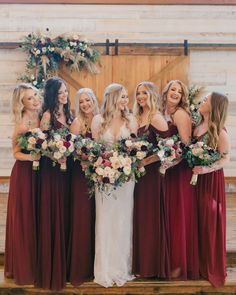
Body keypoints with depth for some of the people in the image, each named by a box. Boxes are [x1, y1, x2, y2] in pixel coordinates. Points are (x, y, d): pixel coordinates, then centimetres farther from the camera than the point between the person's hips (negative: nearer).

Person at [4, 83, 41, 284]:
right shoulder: (23, 122, -14)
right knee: (24, 219, 4)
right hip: (24, 173, -6)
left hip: (37, 173, 6)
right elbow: (17, 153, -13)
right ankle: (22, 267, 21)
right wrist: (33, 156, -28)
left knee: (37, 218, 14)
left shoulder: (41, 119, 5)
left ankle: (34, 264, 30)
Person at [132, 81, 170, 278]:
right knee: (139, 217, 11)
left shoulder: (156, 118, -11)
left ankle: (152, 266, 14)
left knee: (150, 217, 0)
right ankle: (140, 263, 23)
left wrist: (146, 160, -18)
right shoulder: (138, 117, 13)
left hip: (151, 172, -7)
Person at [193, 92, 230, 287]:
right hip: (197, 178, 6)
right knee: (199, 220, 12)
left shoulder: (219, 131, -15)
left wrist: (206, 169, -24)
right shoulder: (198, 127, 3)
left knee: (211, 221, 4)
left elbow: (226, 159, -14)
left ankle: (212, 267, 21)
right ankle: (200, 263, 27)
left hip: (211, 179, -5)